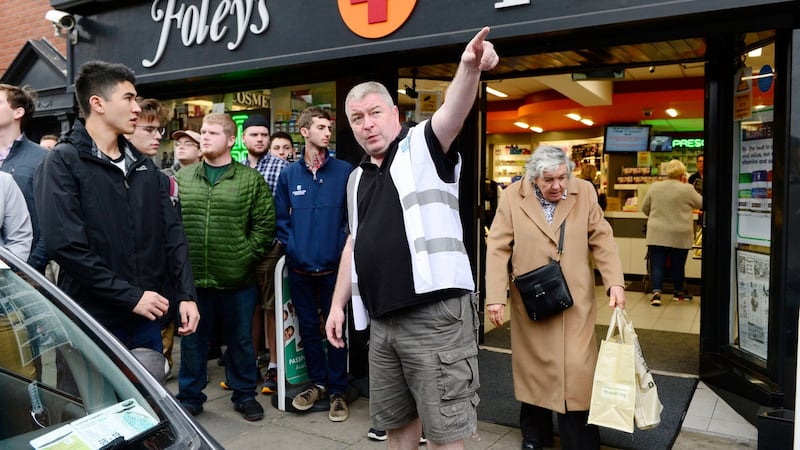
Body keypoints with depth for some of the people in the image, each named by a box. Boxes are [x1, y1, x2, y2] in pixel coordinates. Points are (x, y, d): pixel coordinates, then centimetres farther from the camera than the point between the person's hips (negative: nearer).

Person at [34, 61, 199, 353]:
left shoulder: (143, 165, 11)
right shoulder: (63, 162, -8)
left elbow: (171, 232, 9)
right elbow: (65, 245, -18)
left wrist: (186, 294, -2)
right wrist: (131, 296, -17)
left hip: (145, 317, 6)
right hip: (92, 321, -6)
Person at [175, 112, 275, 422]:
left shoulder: (251, 180, -1)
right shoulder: (182, 178, 7)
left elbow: (265, 223, -2)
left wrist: (248, 254, -7)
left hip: (237, 279, -2)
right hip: (192, 278, 2)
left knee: (240, 340, 13)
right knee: (192, 341, 14)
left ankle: (244, 395, 31)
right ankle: (190, 397, 32)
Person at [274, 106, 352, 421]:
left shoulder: (344, 171, -3)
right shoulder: (288, 174, 4)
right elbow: (281, 217, 7)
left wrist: (343, 246, -11)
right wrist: (291, 246, -4)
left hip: (334, 266, -2)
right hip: (300, 267, 3)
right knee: (308, 327, 13)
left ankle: (337, 390, 21)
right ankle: (318, 383, 31)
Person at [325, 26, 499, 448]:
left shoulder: (422, 147, -1)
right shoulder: (358, 179, 18)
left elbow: (453, 113, -22)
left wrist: (469, 67, -42)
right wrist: (338, 304, 19)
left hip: (435, 314, -7)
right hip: (382, 321, 7)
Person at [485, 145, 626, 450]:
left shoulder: (584, 192, -1)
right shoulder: (513, 197, -6)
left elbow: (602, 239, 2)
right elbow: (498, 248, -7)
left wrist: (615, 282, -8)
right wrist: (495, 297, -12)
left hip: (575, 303, 0)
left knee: (576, 373, -1)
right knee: (533, 368, 13)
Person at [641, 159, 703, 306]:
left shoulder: (654, 186, 2)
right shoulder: (687, 189, -8)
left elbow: (644, 208, 10)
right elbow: (701, 203, 6)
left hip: (657, 234, 2)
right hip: (680, 236, -1)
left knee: (657, 264, 3)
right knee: (678, 265, 12)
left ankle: (656, 292, -9)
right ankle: (679, 292, 27)